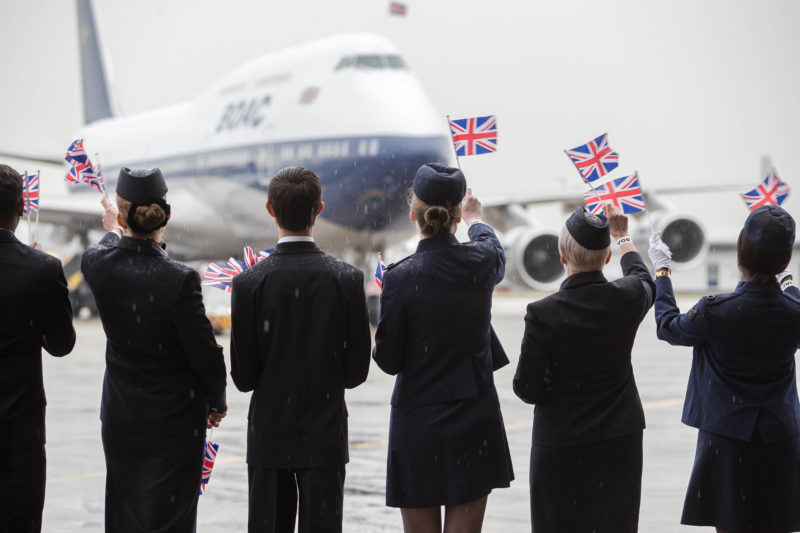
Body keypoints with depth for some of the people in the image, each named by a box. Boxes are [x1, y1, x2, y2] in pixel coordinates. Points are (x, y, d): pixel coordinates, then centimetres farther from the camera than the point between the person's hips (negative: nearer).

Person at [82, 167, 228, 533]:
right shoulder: (180, 280, -23)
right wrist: (216, 401, 4)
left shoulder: (98, 265, -9)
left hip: (121, 419, 4)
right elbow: (205, 354, -15)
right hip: (175, 420, -4)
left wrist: (113, 230, 41)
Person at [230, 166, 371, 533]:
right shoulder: (347, 279, -8)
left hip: (268, 437, 0)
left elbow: (243, 377, -6)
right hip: (326, 435, 0)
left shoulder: (249, 282, -9)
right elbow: (357, 371, -4)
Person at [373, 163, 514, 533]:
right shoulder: (480, 264, -4)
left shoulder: (401, 278, -14)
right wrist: (475, 219, 44)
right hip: (475, 420, 3)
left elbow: (388, 360, -7)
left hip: (417, 423, -2)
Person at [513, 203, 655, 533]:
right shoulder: (628, 299, -8)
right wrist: (622, 236, 34)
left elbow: (527, 390, -11)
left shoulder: (543, 314, -18)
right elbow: (642, 279, 20)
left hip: (561, 447, -3)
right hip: (620, 443, 3)